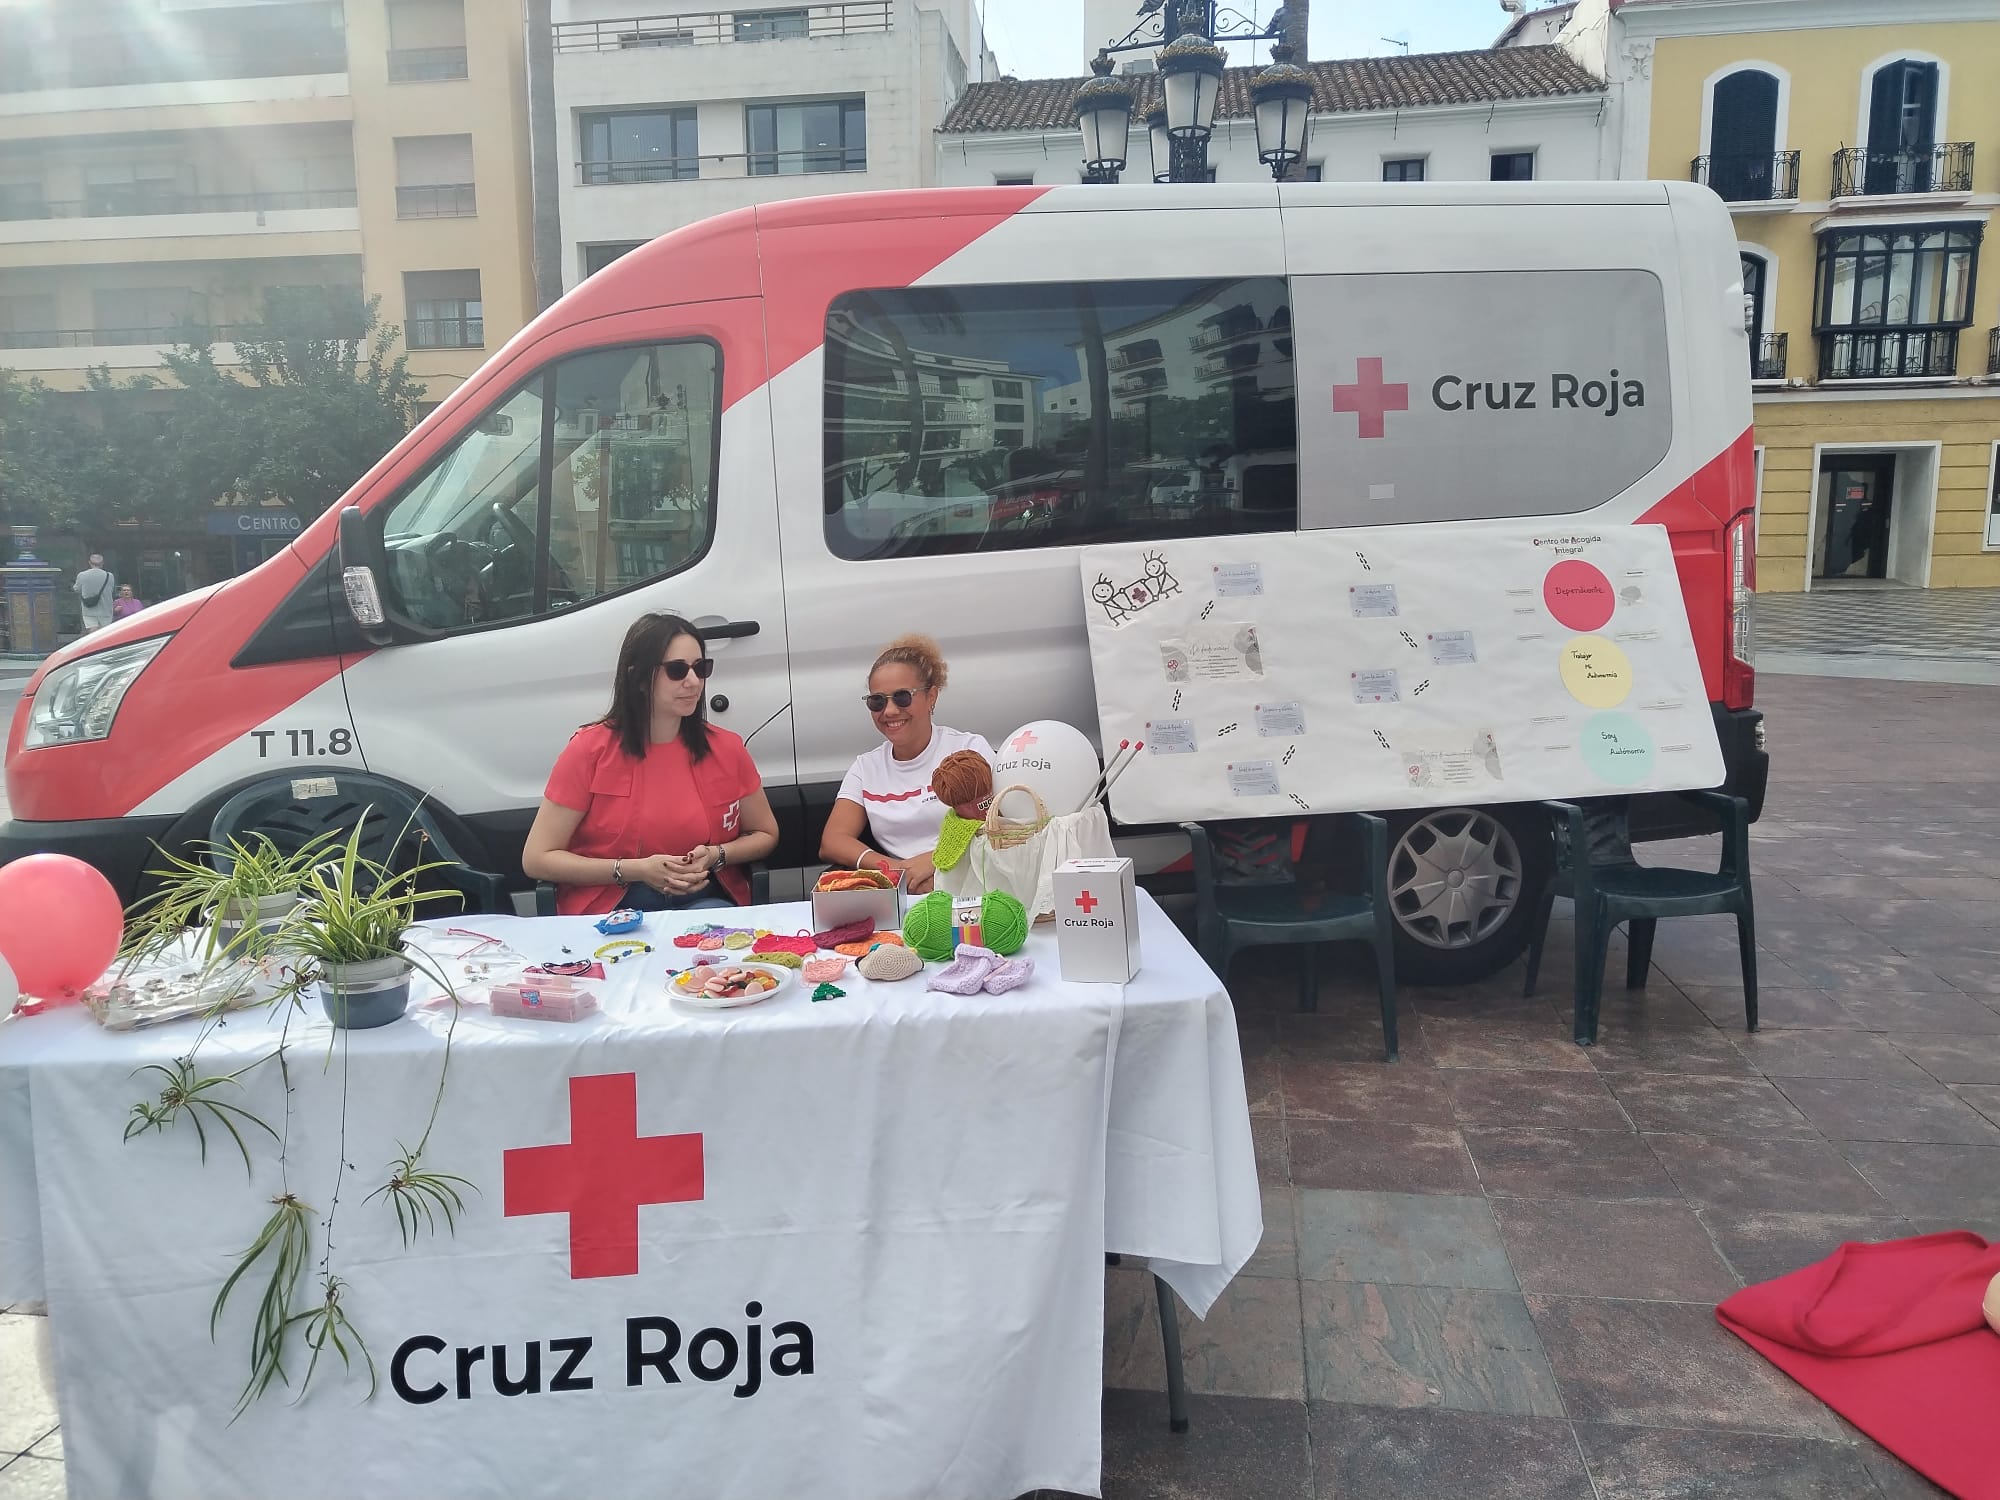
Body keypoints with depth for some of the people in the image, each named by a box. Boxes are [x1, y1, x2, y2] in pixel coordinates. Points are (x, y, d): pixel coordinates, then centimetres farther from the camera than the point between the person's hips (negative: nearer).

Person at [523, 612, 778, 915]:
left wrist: (716, 855, -6)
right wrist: (637, 870, -14)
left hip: (705, 902, 2)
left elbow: (765, 834, 17)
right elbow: (536, 859, -4)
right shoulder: (590, 749, -4)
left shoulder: (725, 748, 3)